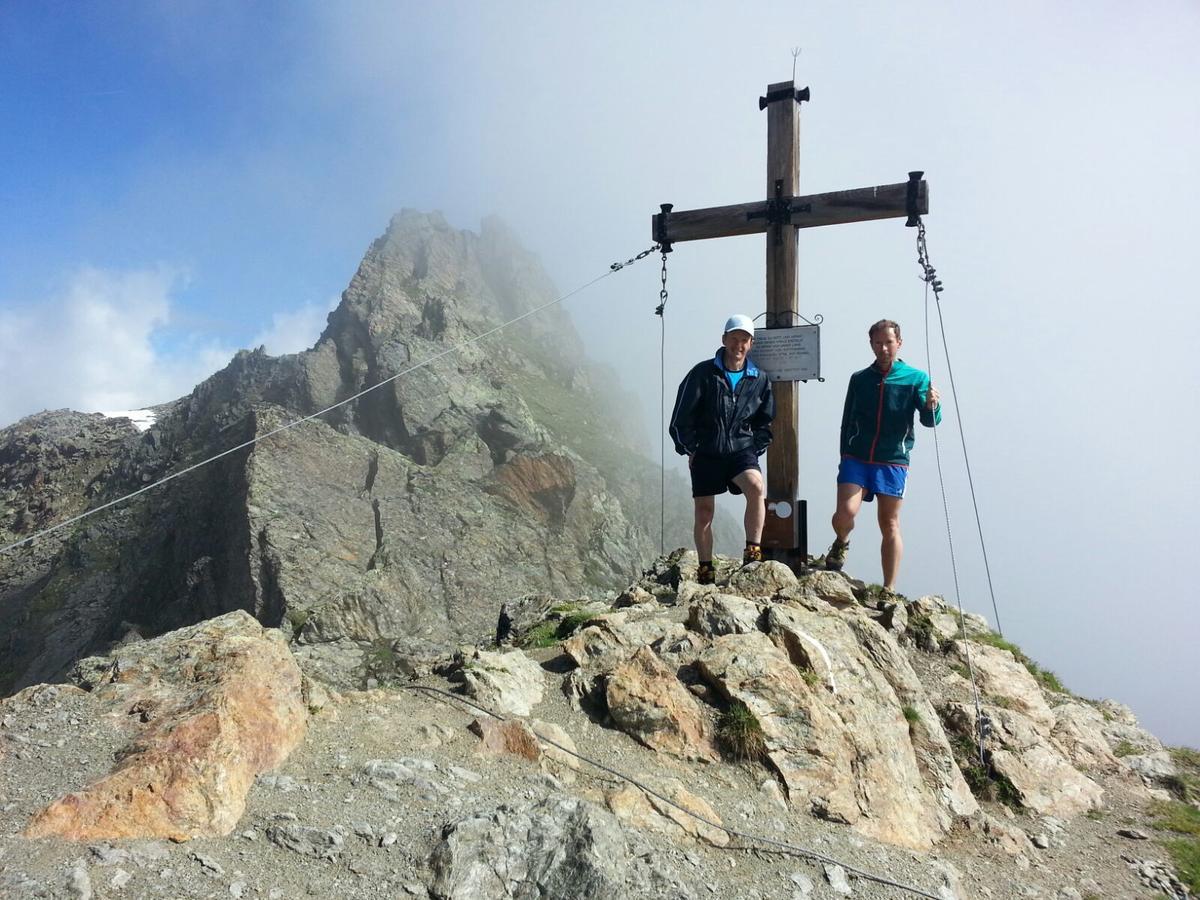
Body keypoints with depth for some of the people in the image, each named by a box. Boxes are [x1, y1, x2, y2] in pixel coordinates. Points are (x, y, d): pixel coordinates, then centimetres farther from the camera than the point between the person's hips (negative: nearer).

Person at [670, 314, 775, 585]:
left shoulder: (759, 379, 5)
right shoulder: (703, 372, -3)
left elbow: (765, 422, 16)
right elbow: (681, 415, -1)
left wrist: (754, 450, 5)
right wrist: (690, 449, -1)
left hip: (741, 450, 1)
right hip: (706, 453, 0)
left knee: (756, 487, -29)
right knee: (704, 512, 3)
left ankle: (753, 553, -20)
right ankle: (705, 571, 18)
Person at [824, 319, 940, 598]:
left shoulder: (916, 378, 4)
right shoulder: (859, 379, 10)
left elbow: (929, 421, -6)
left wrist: (932, 406, -28)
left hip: (893, 463, -1)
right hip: (856, 459, 1)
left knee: (890, 525, 2)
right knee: (846, 512, -17)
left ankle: (889, 591, 11)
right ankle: (840, 544, 17)